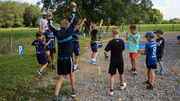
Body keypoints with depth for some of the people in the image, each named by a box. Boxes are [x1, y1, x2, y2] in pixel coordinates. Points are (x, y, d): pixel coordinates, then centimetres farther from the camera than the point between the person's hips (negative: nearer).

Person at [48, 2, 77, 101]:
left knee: (61, 78, 7)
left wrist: (50, 18, 34)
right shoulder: (68, 31, -8)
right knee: (71, 75, 17)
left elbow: (52, 26, 20)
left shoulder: (57, 33, 2)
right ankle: (73, 91, 32)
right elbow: (74, 21, -1)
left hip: (60, 59, 4)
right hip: (68, 58, -4)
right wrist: (73, 9, 6)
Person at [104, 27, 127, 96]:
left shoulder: (111, 42, -15)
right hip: (120, 60, 2)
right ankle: (122, 85, 45)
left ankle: (111, 90, 4)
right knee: (121, 73, 23)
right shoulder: (122, 41, -7)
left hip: (113, 61, -2)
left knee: (112, 75, 5)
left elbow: (105, 51, -19)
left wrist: (106, 56, 1)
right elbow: (123, 49, 5)